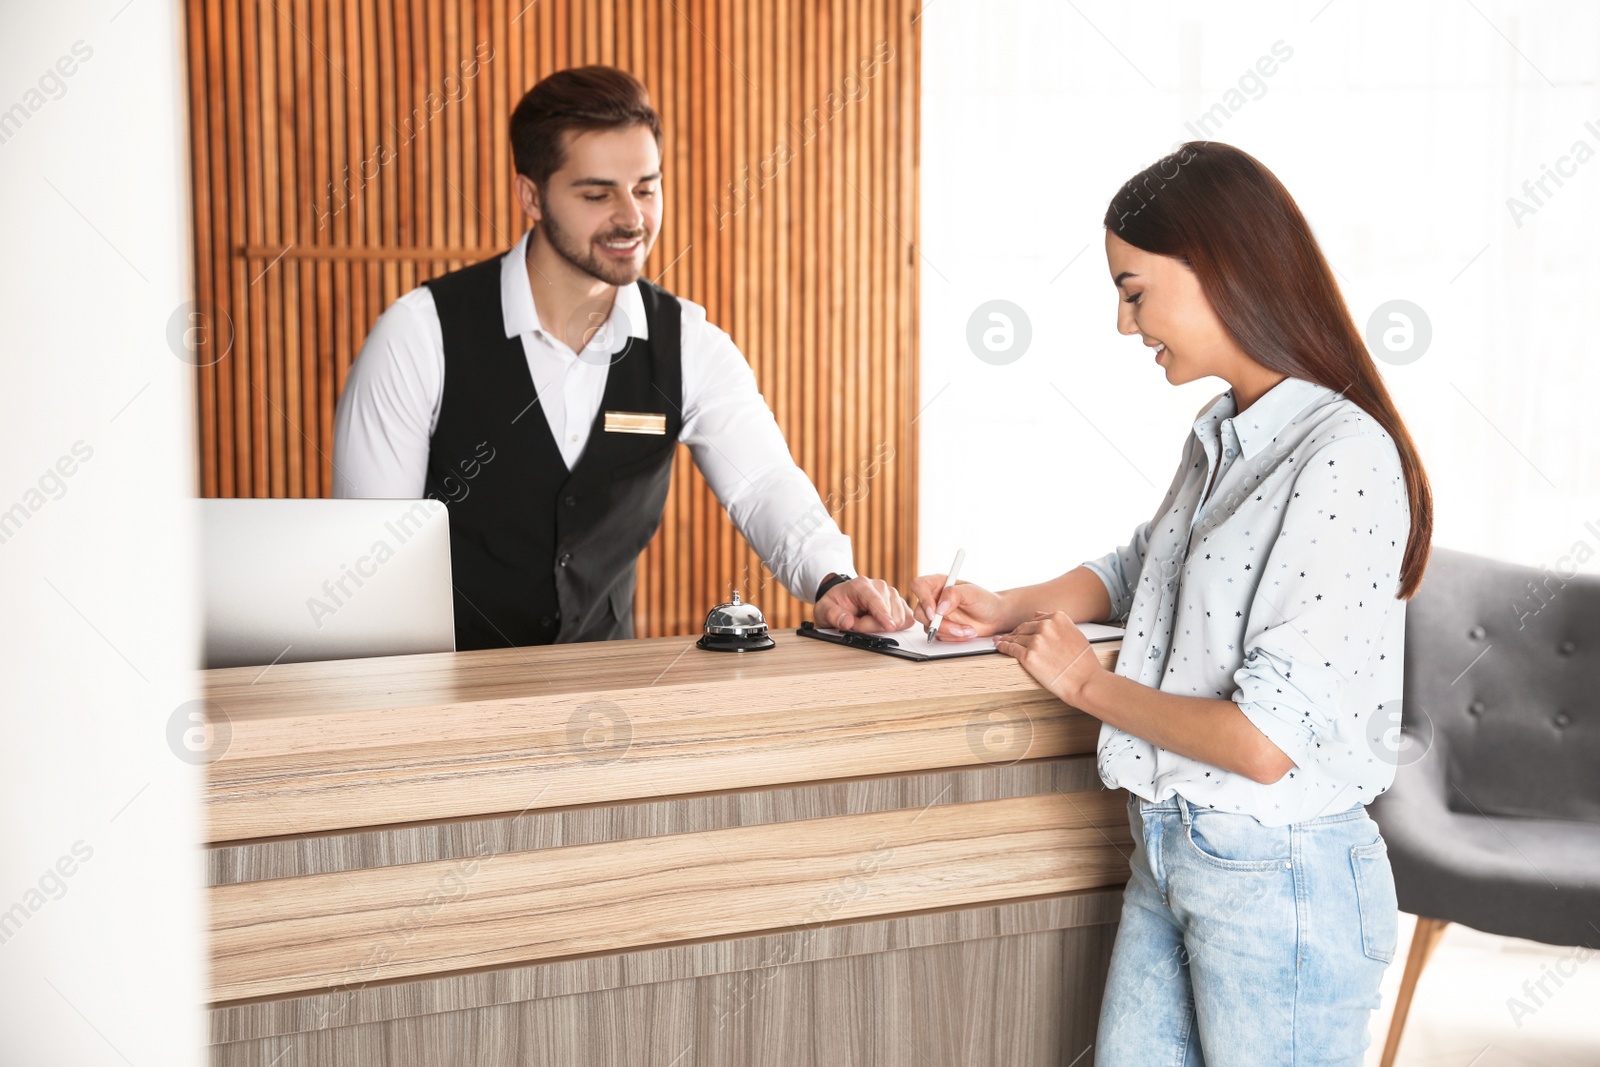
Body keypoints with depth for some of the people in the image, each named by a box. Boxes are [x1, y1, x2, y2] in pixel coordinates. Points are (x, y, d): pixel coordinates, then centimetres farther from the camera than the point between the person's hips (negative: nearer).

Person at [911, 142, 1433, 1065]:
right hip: (1171, 852, 8)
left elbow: (1266, 740, -25)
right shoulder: (1220, 437, 6)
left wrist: (1089, 685, -10)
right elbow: (1141, 570, 26)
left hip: (1281, 883, -8)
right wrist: (1006, 609, 10)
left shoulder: (1344, 460, -22)